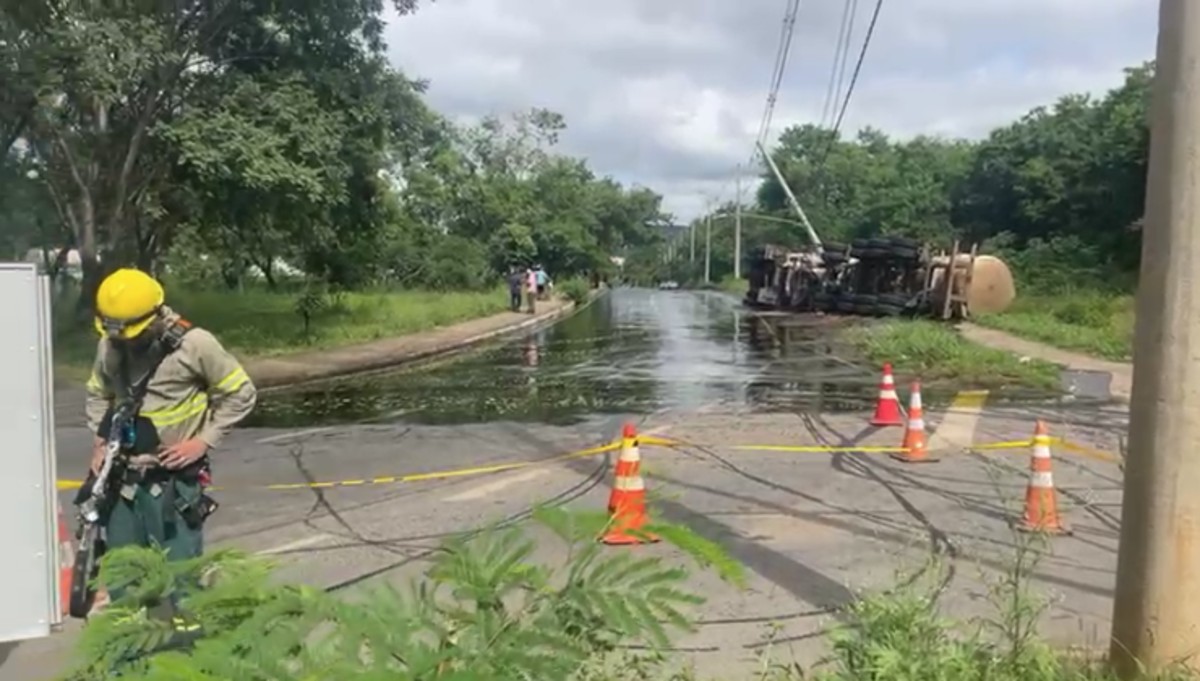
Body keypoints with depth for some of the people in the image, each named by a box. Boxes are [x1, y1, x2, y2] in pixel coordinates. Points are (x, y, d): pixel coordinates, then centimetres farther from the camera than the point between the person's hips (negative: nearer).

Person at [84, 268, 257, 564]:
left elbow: (240, 393, -6)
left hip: (175, 478, -5)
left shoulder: (194, 344, -14)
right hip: (123, 476, 5)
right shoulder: (109, 345, 2)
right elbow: (98, 394, 21)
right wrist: (100, 440, 8)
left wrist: (204, 441, -11)